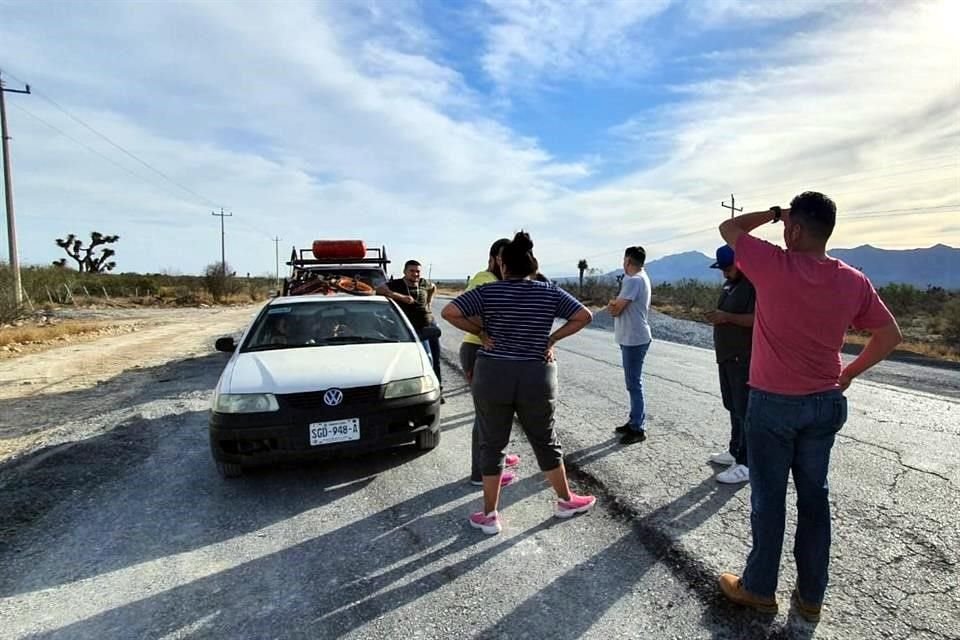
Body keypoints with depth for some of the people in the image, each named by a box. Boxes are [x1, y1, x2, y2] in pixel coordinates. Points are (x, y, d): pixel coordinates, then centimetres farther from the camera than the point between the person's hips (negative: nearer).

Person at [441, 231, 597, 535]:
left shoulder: (488, 291, -6)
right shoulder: (550, 292, -1)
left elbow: (449, 312, -12)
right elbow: (584, 316, -2)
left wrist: (480, 331, -2)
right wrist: (552, 338, 2)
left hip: (492, 377, -1)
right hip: (537, 379, 1)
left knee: (492, 445, 11)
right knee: (545, 442, 18)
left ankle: (490, 515, 19)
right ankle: (566, 501, 34)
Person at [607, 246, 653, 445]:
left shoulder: (633, 280, -18)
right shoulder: (641, 278, 14)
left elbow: (615, 310, -17)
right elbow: (617, 307, 15)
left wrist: (613, 304, 2)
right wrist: (616, 304, -3)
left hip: (634, 339, -10)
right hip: (633, 338, 10)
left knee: (634, 384, -4)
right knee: (634, 383, 17)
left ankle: (638, 429, 3)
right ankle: (635, 421, 28)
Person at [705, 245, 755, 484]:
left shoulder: (754, 284, -14)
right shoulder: (729, 284, 15)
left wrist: (727, 317, -27)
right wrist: (717, 318, 12)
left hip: (745, 359, -9)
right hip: (727, 357, 9)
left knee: (744, 410, -5)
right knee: (733, 407, 17)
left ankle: (745, 464, 2)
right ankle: (735, 451, 30)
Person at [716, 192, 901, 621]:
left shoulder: (774, 265, -17)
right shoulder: (853, 281, -2)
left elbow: (728, 228, -2)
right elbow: (890, 336, 8)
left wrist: (773, 213, 7)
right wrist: (848, 374, 15)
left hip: (772, 404, -5)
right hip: (826, 404, 5)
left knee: (768, 498, 8)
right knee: (814, 497, 15)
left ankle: (759, 589, 25)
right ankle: (811, 596, 29)